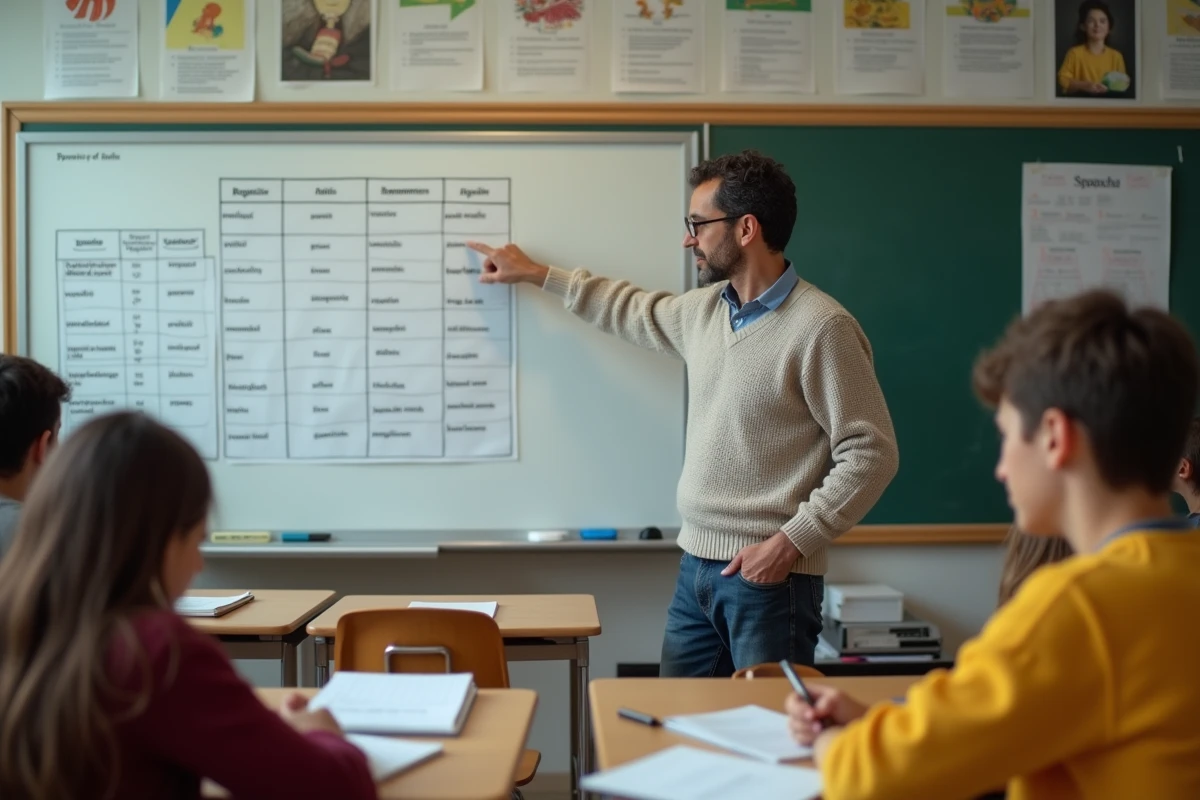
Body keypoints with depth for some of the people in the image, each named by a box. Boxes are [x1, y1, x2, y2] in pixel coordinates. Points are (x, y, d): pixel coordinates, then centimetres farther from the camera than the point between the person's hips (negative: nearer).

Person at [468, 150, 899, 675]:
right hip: (696, 567, 7)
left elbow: (872, 454, -15)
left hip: (770, 576, -7)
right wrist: (537, 275, 33)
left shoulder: (821, 327, -15)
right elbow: (636, 312, 29)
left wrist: (791, 542, -18)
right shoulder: (705, 308, 9)